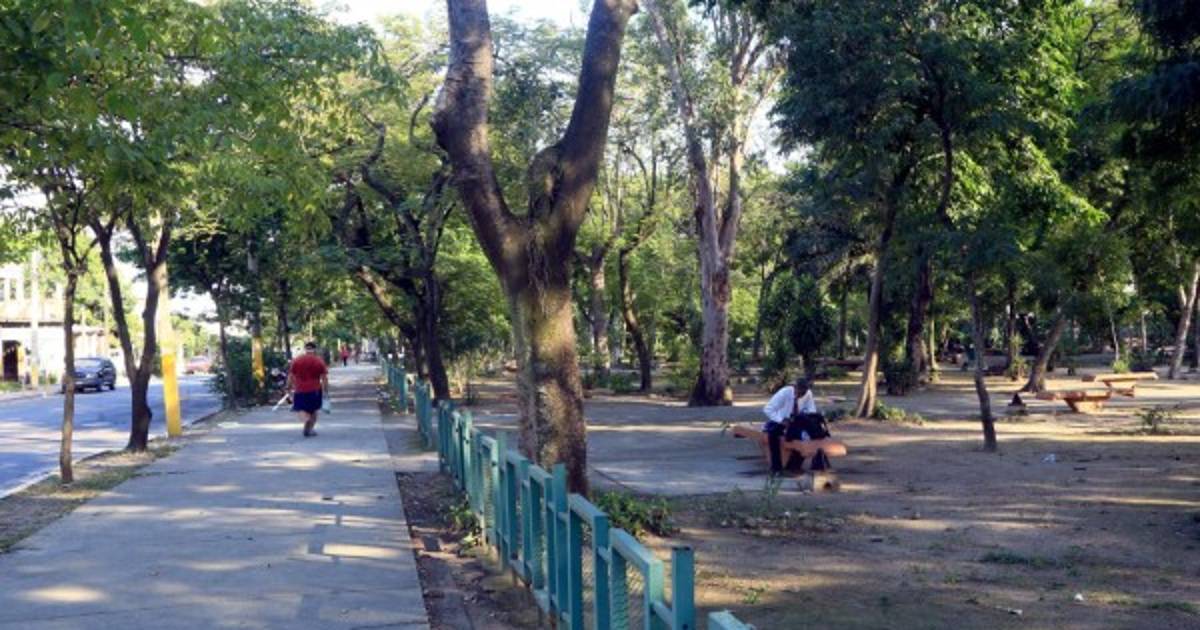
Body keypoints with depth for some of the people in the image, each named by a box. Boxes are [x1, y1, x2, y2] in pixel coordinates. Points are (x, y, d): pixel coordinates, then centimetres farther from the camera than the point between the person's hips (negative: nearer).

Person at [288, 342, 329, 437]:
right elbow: (324, 378, -4)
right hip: (315, 390, 0)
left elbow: (290, 376, 2)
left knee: (301, 409, 8)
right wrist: (326, 391, 1)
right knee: (314, 411, 16)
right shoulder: (319, 361, -2)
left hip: (300, 390, 0)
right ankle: (310, 429, 9)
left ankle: (306, 420, -23)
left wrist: (289, 389, 10)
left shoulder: (296, 360, 1)